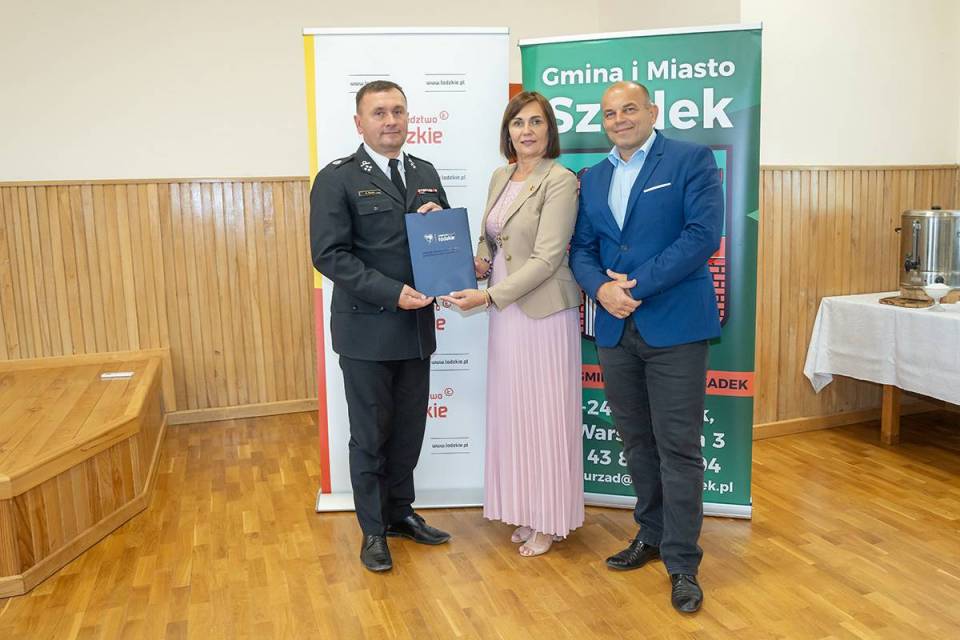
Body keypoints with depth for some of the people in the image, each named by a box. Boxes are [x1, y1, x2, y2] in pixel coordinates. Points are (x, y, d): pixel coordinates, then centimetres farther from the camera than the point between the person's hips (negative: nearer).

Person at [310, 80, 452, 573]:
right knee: (369, 435, 7)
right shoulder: (337, 179, -7)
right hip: (366, 329, -5)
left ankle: (400, 512, 34)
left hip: (416, 326, 5)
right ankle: (373, 531, 24)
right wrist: (393, 292, -21)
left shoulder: (425, 174, 11)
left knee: (409, 430, 15)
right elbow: (329, 255, -14)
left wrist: (439, 220, -8)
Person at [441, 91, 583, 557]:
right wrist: (479, 264, -1)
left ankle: (549, 519, 21)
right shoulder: (501, 177, 12)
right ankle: (524, 510, 29)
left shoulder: (560, 181, -11)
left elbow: (546, 258, -17)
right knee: (512, 412, 13)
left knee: (545, 413, 4)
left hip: (544, 313, -7)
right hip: (505, 311, 7)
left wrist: (489, 296, -20)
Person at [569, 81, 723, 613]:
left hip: (674, 325, -5)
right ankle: (651, 534, 33)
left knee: (678, 445, -1)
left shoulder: (691, 160, -1)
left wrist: (638, 285, -15)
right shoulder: (593, 177, 15)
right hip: (615, 327, 6)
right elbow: (581, 248, 12)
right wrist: (602, 288, -9)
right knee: (636, 441, 15)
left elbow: (704, 233, -13)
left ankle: (682, 562, 13)